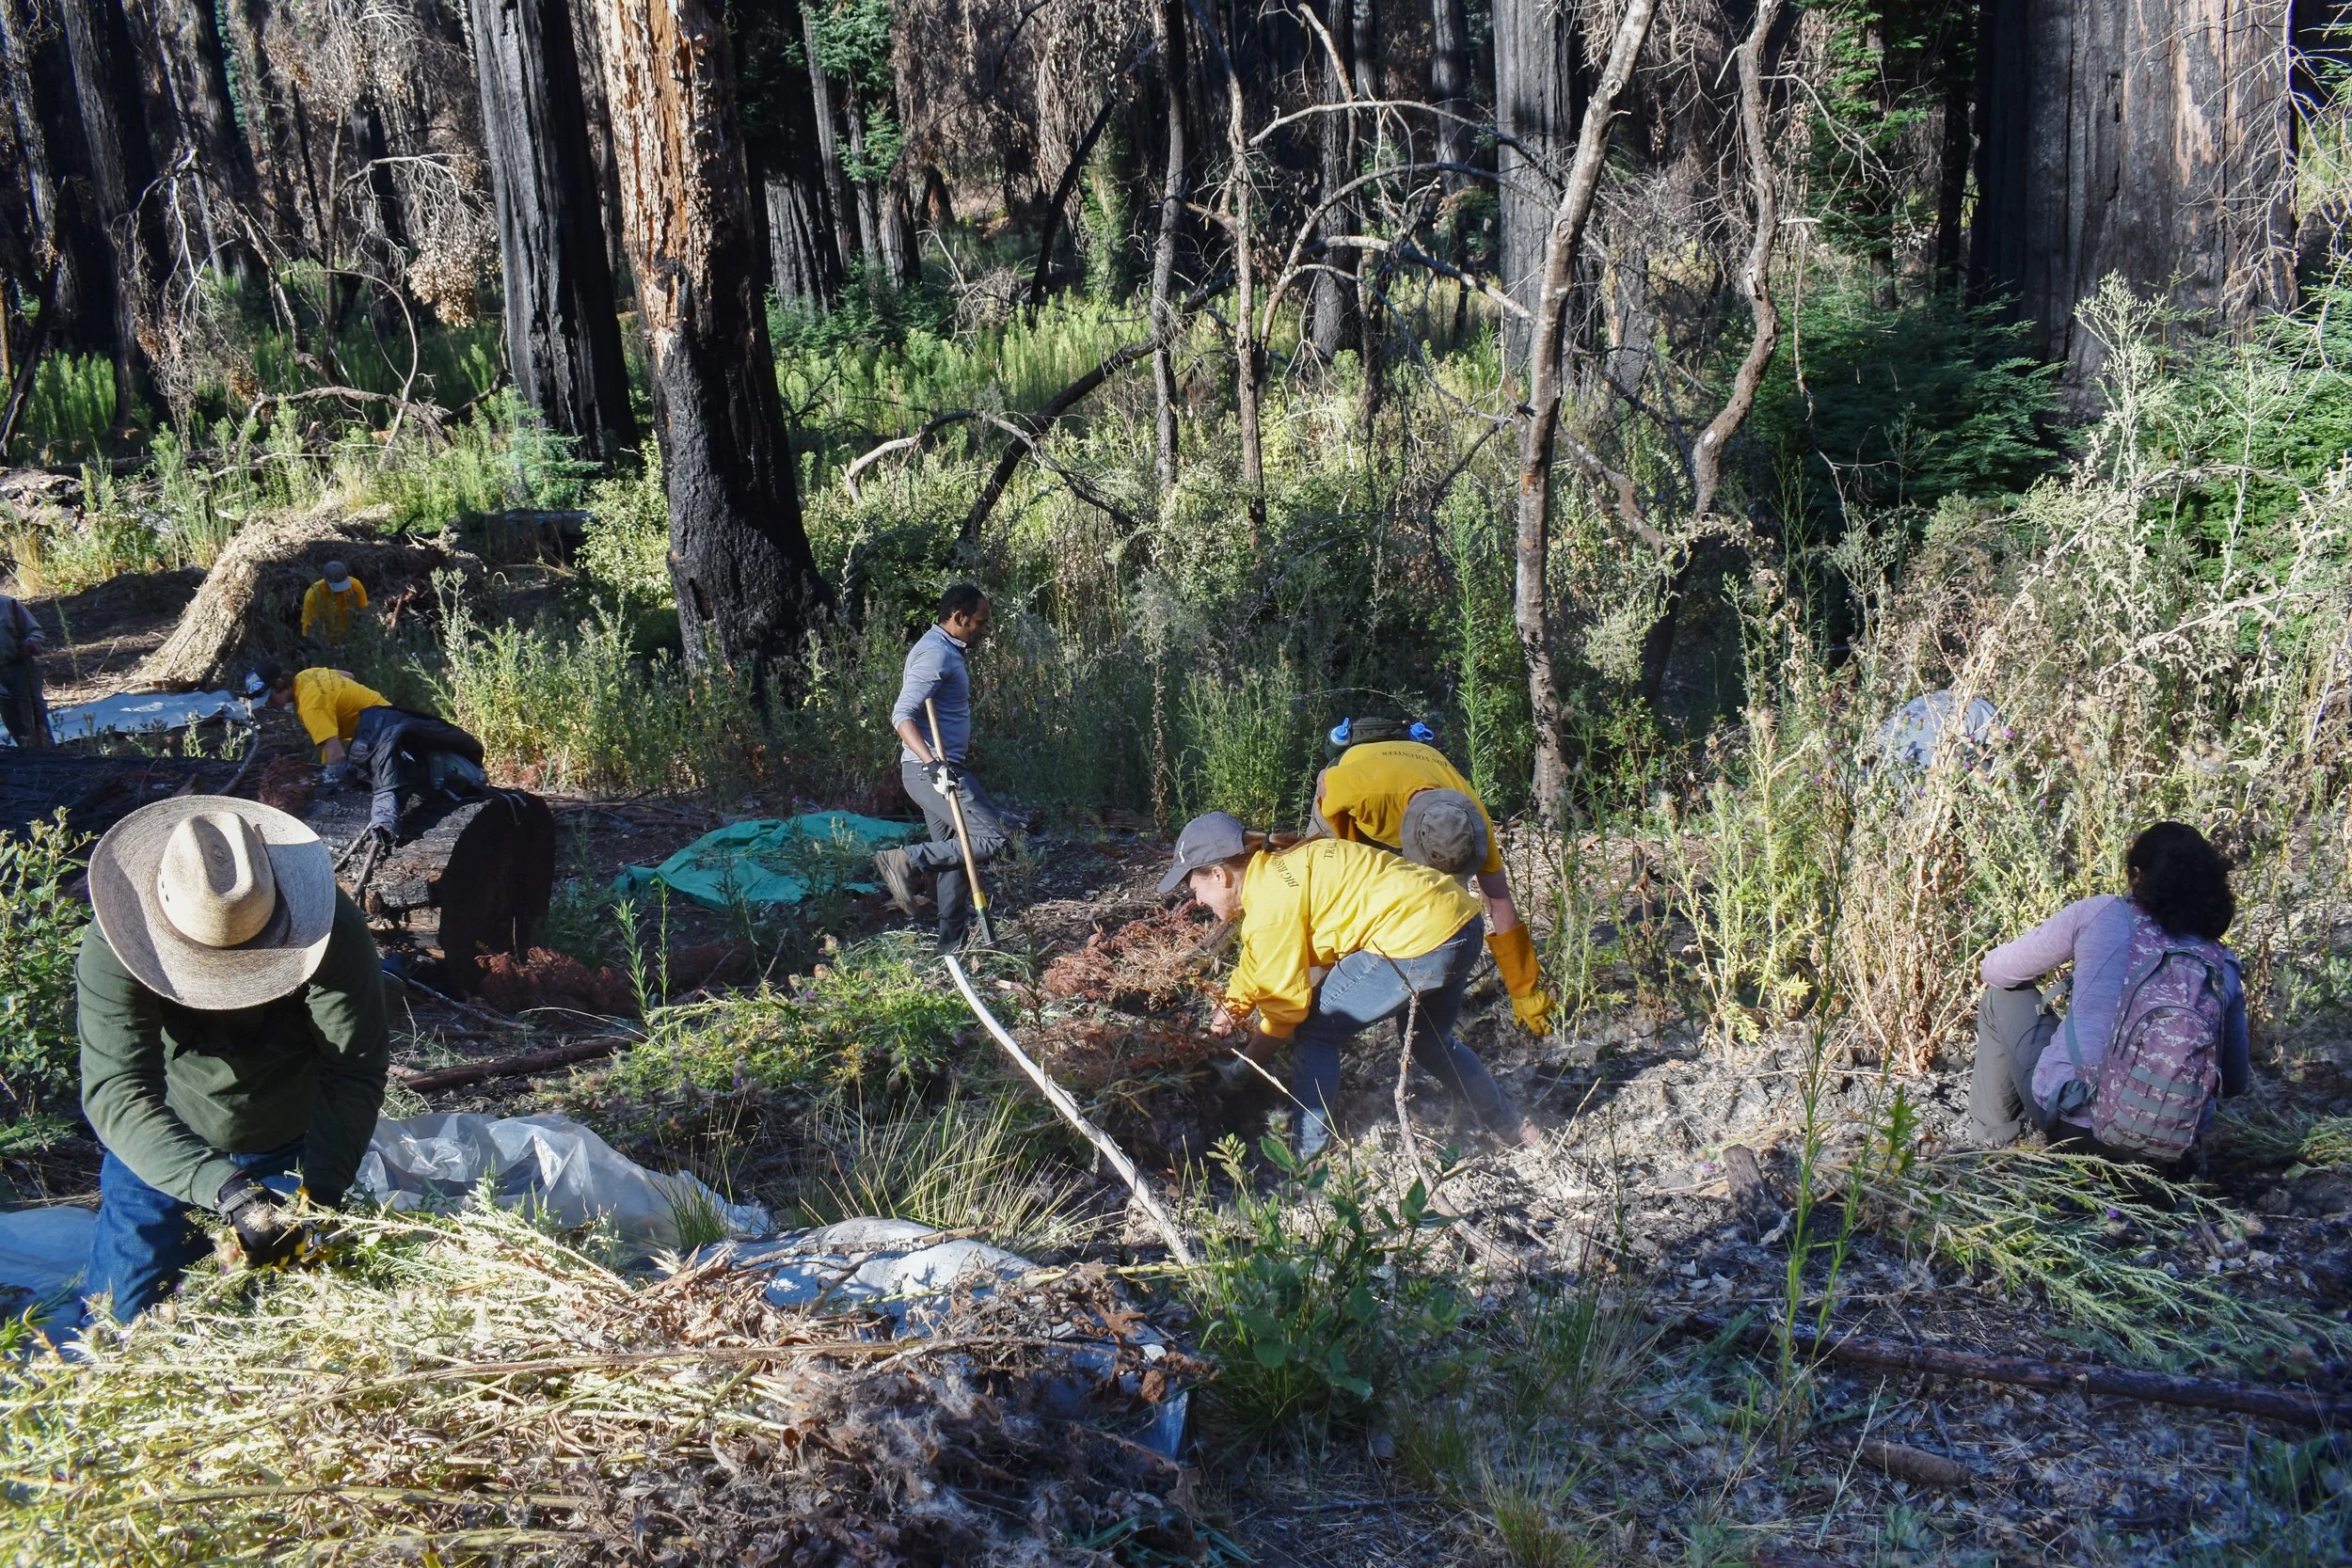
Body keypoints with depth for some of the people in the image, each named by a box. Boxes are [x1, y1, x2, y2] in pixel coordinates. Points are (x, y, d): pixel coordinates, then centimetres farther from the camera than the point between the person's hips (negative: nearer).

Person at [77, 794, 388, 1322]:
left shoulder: (331, 927, -29)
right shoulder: (112, 948, -30)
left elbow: (354, 1070, -26)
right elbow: (116, 1093, -36)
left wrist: (318, 1193, -39)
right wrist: (225, 1190, -49)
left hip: (296, 1151, 0)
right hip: (163, 1153, 0)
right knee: (121, 1321, 2)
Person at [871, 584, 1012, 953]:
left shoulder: (947, 650, 16)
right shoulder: (936, 653, -16)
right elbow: (902, 715, -24)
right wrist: (932, 761, -35)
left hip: (939, 769, 11)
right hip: (932, 771, -11)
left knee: (953, 855, 13)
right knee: (993, 838, -15)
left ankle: (953, 944, 18)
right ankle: (908, 861, -12)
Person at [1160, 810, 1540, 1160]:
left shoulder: (1272, 903, -13)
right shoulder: (1275, 868, 15)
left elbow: (1287, 1003, -5)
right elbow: (1257, 958, 29)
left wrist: (1246, 1064, 9)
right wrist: (1232, 1008, 17)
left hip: (1419, 941, -10)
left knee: (1315, 1032, 3)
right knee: (1430, 1042, 31)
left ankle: (1310, 1157, 6)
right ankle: (1515, 1131, 41)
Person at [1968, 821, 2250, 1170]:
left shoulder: (2101, 915, -4)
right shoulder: (2225, 968, 4)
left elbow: (1995, 970, 6)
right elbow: (2235, 1083, 12)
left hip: (2069, 1122, -3)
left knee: (2005, 995, 20)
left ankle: (1996, 1133, 23)